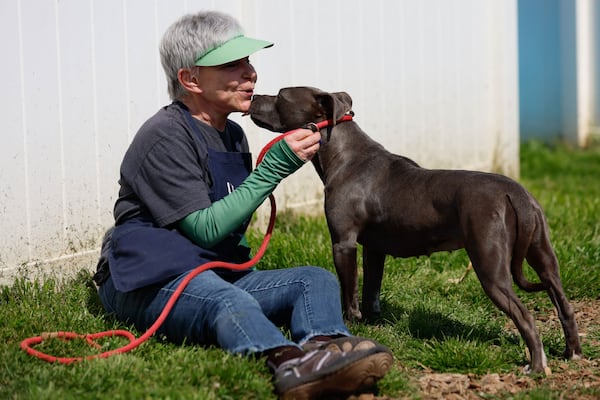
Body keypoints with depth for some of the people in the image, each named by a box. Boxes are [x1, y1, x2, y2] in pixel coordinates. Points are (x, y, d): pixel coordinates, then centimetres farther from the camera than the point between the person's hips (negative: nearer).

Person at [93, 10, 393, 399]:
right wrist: (276, 166, -17)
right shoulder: (165, 137, -10)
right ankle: (286, 360, -70)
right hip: (150, 283, -8)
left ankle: (324, 345, -49)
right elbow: (205, 229, -17)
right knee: (226, 301, -39)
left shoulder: (233, 136, 17)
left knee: (316, 279, -15)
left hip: (216, 274, 8)